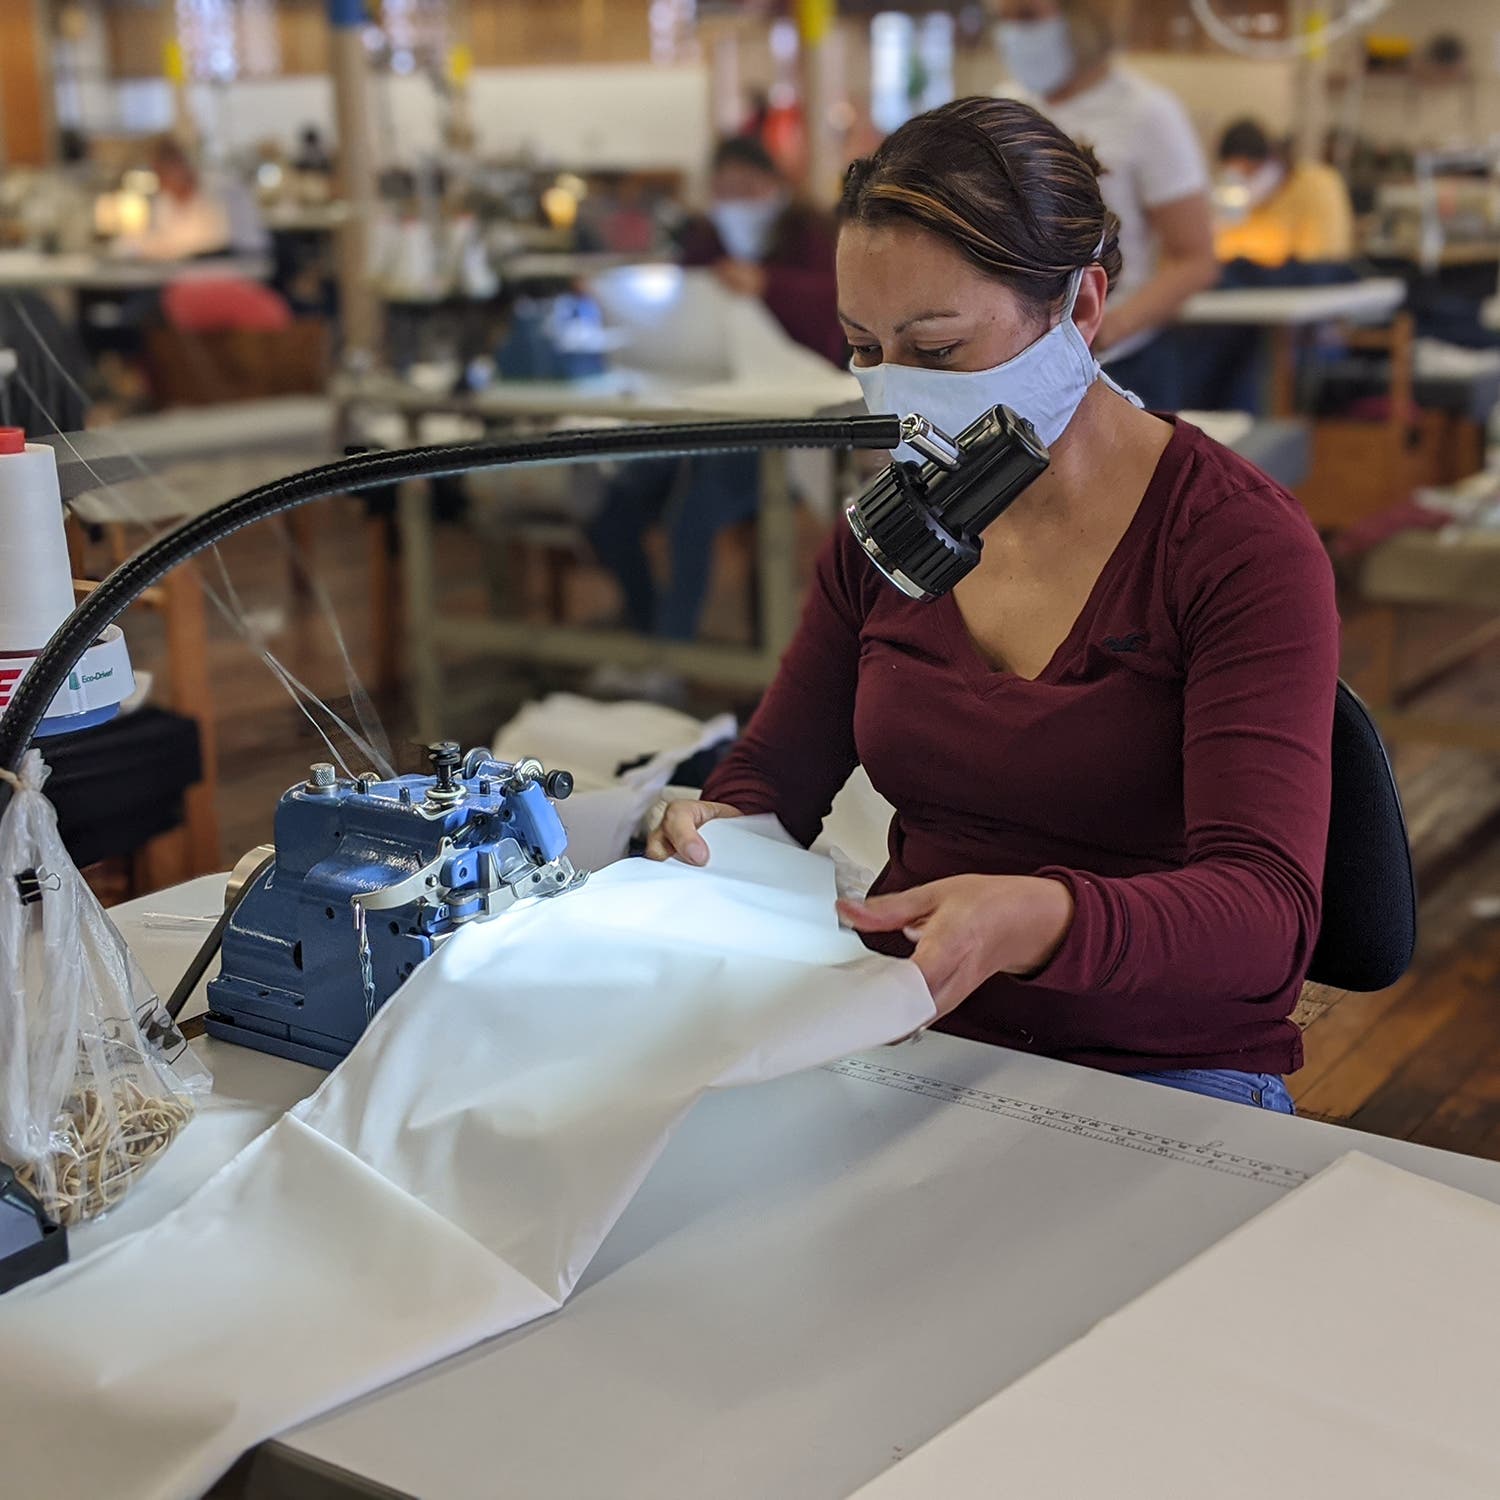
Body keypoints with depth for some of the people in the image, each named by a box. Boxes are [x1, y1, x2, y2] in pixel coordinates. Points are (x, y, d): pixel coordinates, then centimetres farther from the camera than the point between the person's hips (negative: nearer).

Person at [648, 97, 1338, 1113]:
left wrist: (1038, 922, -42)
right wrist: (717, 836, -13)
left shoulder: (1244, 547, -12)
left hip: (1163, 1076, -4)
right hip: (912, 1041, 5)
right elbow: (775, 774, 13)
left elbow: (1269, 913, -22)